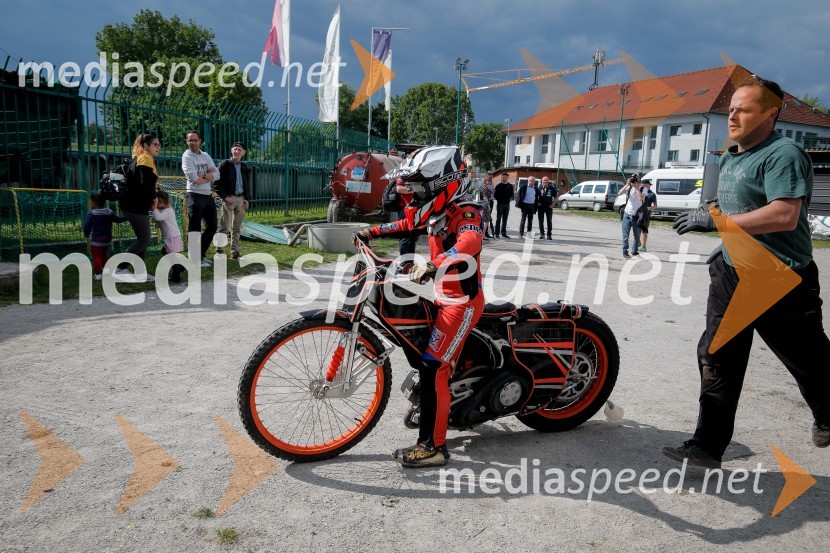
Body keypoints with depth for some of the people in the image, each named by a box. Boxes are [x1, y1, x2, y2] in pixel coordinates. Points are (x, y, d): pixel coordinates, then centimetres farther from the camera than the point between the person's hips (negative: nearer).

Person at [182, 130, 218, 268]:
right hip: (195, 196, -7)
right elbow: (194, 179, -18)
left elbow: (216, 174, 2)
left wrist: (202, 176, -14)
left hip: (208, 196, 8)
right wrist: (209, 176, -2)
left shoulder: (206, 156, 14)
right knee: (195, 229, -2)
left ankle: (202, 255, 28)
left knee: (212, 227, 15)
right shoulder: (187, 157, -6)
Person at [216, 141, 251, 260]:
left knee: (237, 228, 8)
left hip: (241, 198, 5)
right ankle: (219, 251, -1)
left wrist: (246, 198, 7)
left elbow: (247, 184, 19)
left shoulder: (244, 167, 14)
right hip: (229, 198, -5)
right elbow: (218, 182, -6)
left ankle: (235, 252, 13)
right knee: (224, 227, -6)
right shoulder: (225, 164, -2)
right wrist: (225, 197, -15)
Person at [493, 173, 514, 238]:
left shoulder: (510, 186, 9)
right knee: (498, 219, -3)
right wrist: (498, 199, -11)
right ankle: (497, 233, 0)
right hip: (500, 204, -3)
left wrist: (511, 198, 0)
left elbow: (512, 194, 15)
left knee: (505, 220, 8)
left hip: (507, 204, 3)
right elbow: (495, 195, 0)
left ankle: (503, 233, 14)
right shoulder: (498, 186, 0)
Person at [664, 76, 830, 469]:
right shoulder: (729, 158, 13)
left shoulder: (782, 154, -16)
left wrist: (715, 221, -28)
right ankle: (707, 446, 10)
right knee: (717, 361, 4)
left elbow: (785, 215, -29)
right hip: (732, 275, 8)